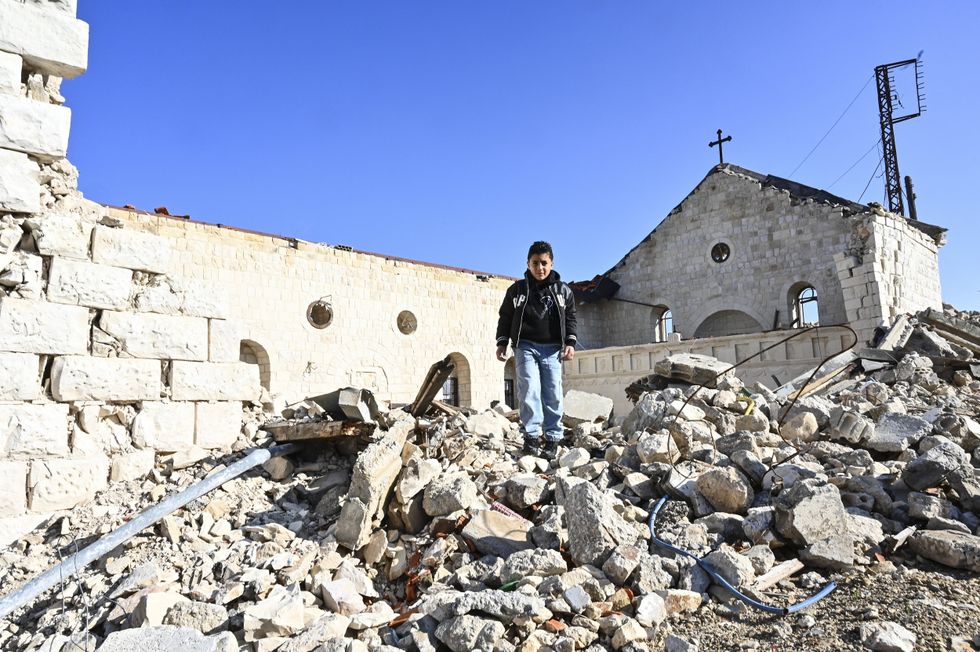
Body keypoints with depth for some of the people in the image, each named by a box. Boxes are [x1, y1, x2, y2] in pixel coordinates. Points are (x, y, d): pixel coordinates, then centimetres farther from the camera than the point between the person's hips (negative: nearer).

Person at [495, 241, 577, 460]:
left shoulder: (563, 290, 9)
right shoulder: (517, 289, 7)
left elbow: (570, 319, 11)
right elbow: (505, 317, 11)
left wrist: (570, 343, -1)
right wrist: (501, 343, 3)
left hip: (552, 349, 1)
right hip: (525, 346, -1)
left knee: (552, 394, -3)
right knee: (529, 389, -13)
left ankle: (552, 439, 2)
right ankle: (531, 435, -10)